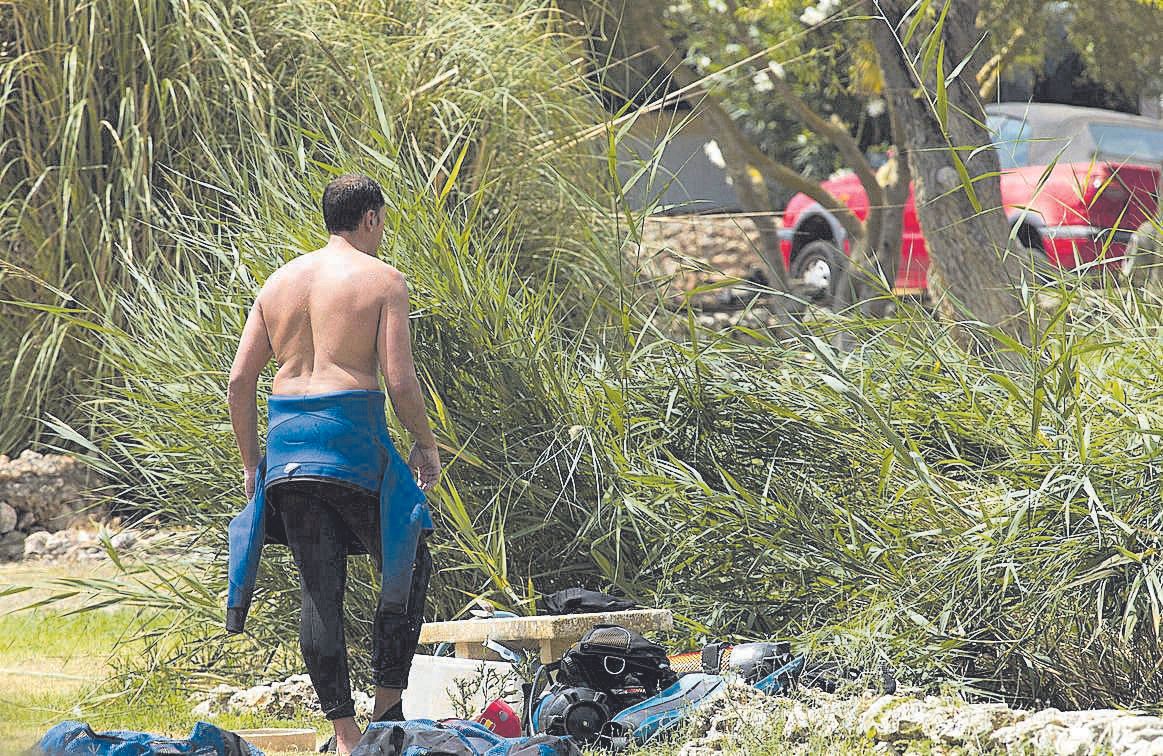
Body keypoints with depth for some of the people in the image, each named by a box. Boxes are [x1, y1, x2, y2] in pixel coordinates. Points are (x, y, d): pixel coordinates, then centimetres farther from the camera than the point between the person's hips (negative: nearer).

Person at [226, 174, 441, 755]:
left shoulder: (279, 282, 14)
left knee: (320, 588, 6)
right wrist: (426, 445, 5)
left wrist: (250, 461, 19)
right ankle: (387, 704, 7)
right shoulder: (383, 280, -2)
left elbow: (239, 382, 11)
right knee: (408, 565, 12)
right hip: (352, 435, -5)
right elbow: (400, 380, -9)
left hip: (286, 442, 5)